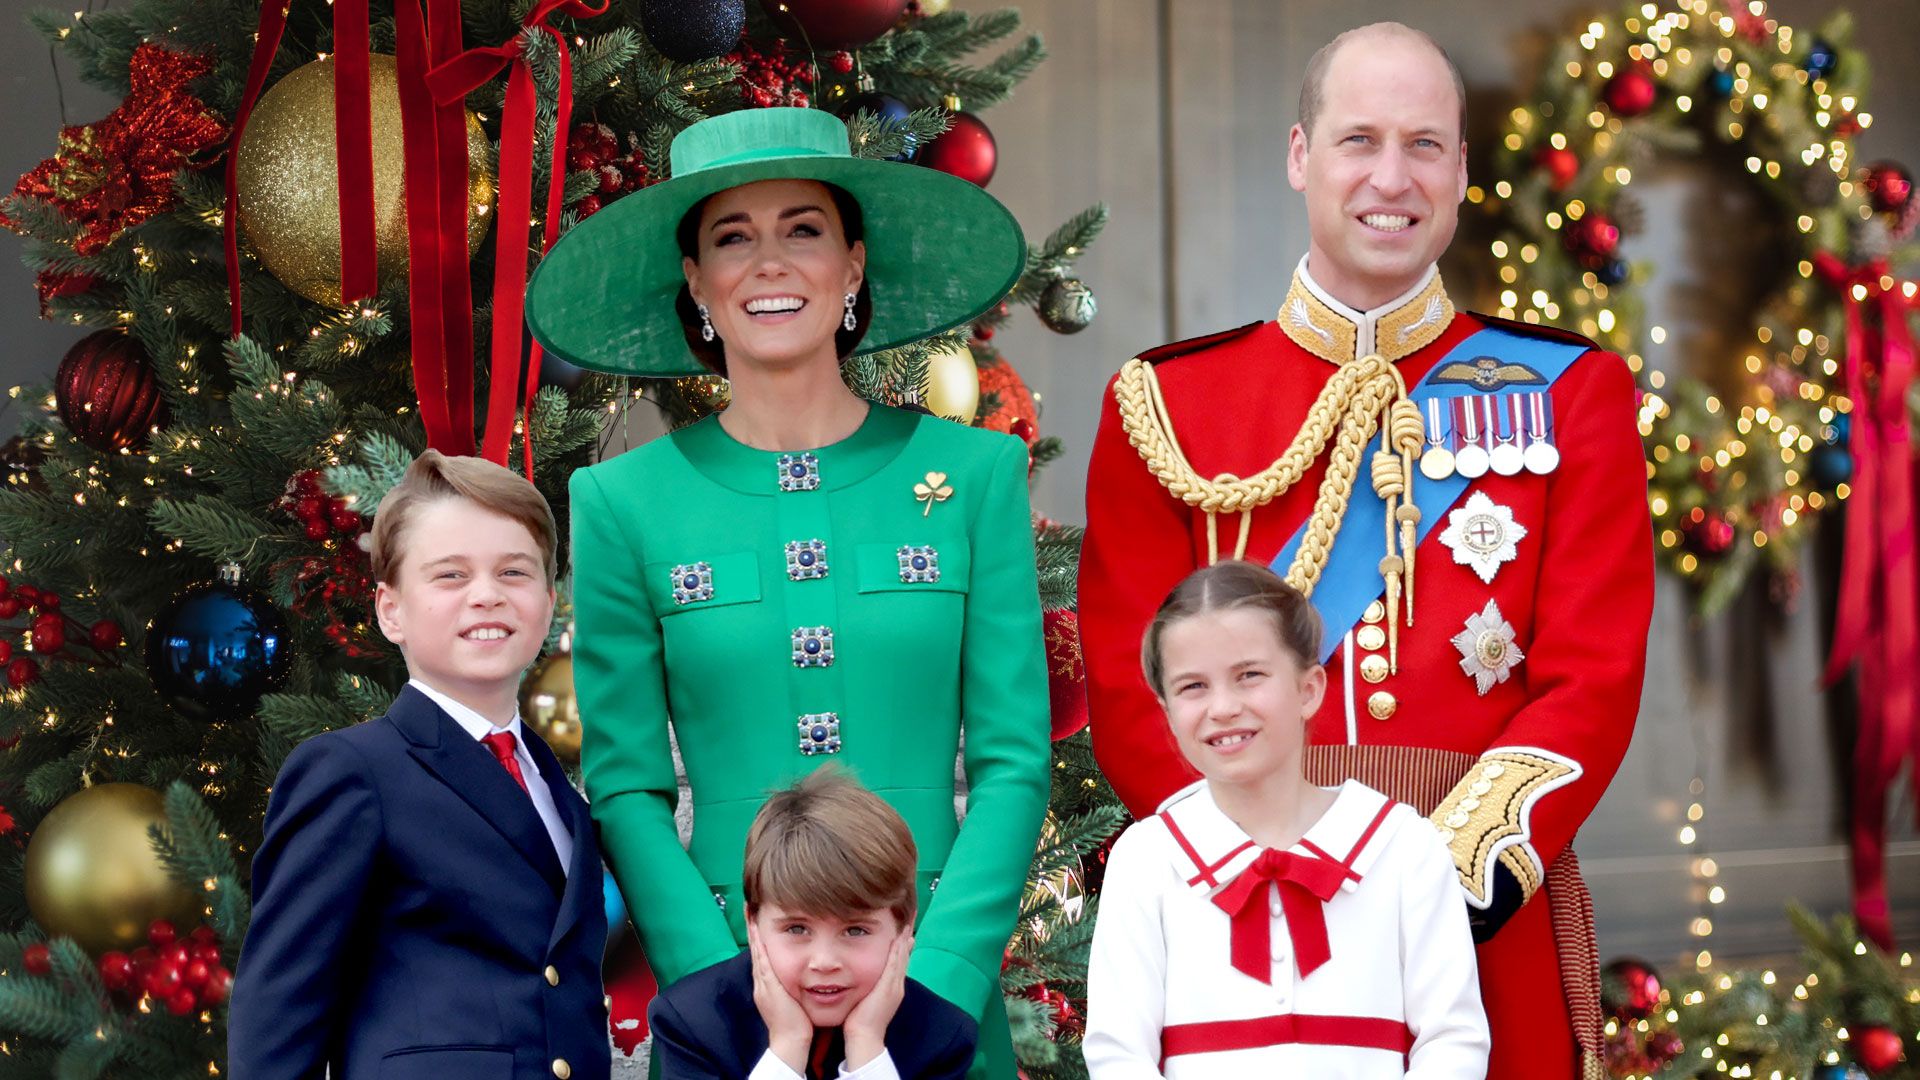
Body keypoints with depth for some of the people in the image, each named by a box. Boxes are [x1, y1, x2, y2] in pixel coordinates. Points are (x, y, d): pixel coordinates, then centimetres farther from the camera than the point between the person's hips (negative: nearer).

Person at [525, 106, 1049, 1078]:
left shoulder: (974, 475, 1)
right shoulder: (623, 503, 1)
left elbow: (1013, 764, -1)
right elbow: (626, 789, -1)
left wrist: (929, 992, -12)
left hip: (942, 983, 1)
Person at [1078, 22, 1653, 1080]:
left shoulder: (1569, 391, 5)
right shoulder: (1164, 405, 5)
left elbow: (1593, 681, -3)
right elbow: (1130, 691, 0)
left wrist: (1448, 884, -16)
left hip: (1488, 929, 0)